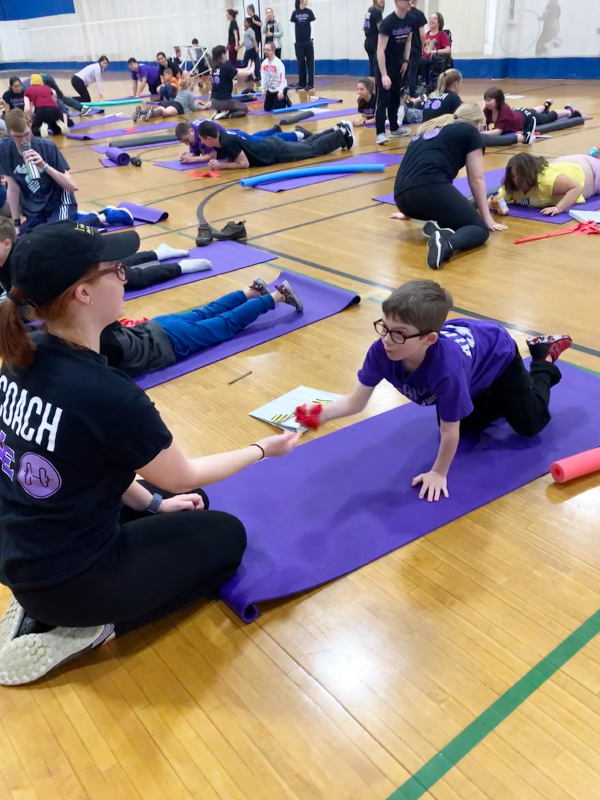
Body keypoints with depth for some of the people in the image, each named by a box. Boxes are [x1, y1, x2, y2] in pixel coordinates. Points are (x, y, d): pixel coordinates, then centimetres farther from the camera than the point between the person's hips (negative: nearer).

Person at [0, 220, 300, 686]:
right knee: (227, 535, 11)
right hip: (70, 575, -7)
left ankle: (45, 608, 14)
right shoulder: (106, 394, -30)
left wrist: (151, 503, 12)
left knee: (187, 508, 24)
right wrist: (263, 450, 2)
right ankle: (91, 628, 4)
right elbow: (183, 476, -12)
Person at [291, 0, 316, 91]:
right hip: (299, 42, 0)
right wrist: (293, 40, -1)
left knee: (310, 62, 0)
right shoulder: (295, 13, 3)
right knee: (301, 63, 6)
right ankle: (302, 83, 13)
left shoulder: (309, 11, 4)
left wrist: (311, 37, -5)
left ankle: (310, 83, 3)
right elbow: (293, 26, 5)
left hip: (308, 41, 0)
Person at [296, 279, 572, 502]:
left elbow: (450, 431, -37)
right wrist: (323, 413, -50)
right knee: (468, 428, 22)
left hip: (497, 356, -5)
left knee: (529, 425, 15)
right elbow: (355, 401, -31)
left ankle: (545, 358, 35)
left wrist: (438, 473, -23)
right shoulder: (381, 351, -39)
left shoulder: (446, 367, -51)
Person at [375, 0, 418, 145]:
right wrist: (384, 75, -30)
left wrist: (405, 61, 6)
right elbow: (380, 50, -25)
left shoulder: (411, 20, -3)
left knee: (395, 98, 14)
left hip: (398, 63, 7)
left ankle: (394, 128, 24)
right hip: (384, 64, -7)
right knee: (383, 99, -10)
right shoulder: (388, 22, -22)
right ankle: (380, 133, -10)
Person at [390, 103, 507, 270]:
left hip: (402, 197, 7)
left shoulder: (429, 129, 34)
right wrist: (487, 219, 18)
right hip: (431, 188, -7)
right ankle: (446, 243, -27)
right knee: (480, 229, 5)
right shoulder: (470, 132, 17)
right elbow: (476, 179, 13)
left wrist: (410, 211, 53)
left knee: (462, 211, 29)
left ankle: (437, 226, -4)